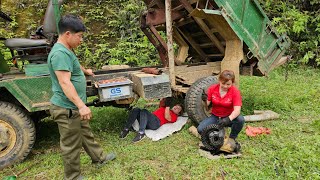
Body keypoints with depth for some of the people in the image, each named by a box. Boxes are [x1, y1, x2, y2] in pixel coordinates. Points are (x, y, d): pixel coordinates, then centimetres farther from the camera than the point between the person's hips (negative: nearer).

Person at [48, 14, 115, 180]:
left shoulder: (66, 50, 11)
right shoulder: (60, 53, -23)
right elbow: (64, 82, -31)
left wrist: (85, 71, 51)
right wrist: (81, 105, -34)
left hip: (73, 107, 11)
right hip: (67, 109, -11)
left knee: (86, 134, 25)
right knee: (71, 145, 6)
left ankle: (99, 158, 43)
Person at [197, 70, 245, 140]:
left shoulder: (235, 91, -15)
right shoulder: (212, 88, -9)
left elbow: (237, 110, -26)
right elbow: (207, 105, -4)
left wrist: (228, 119, -45)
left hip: (228, 117, -1)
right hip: (215, 117, 1)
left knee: (240, 119, -33)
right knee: (200, 129, -24)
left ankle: (232, 139, -5)